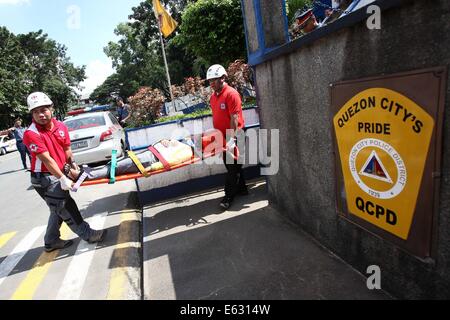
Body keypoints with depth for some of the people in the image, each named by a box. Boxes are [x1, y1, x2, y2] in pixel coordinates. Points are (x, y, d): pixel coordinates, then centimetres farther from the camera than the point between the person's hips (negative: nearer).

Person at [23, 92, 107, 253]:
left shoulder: (61, 126, -2)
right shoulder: (31, 134, -22)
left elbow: (66, 149, 8)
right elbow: (47, 160, -24)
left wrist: (72, 163, 6)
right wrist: (63, 179, -24)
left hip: (59, 173, 8)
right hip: (44, 179, -8)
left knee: (59, 210, 18)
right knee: (67, 208, -1)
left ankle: (51, 242, 35)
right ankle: (88, 235, 13)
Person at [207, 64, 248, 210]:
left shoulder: (231, 94, -15)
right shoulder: (213, 96, 10)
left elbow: (234, 118, -21)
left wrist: (231, 138, -25)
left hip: (234, 136, -8)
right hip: (222, 137, 8)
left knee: (232, 166, -1)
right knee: (230, 164, 15)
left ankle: (229, 196, 8)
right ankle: (241, 189, 30)